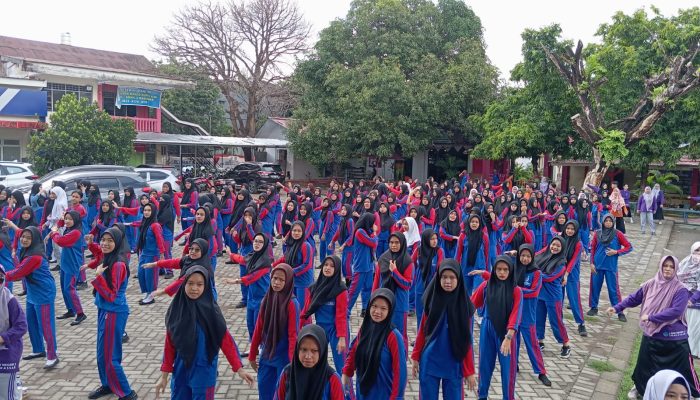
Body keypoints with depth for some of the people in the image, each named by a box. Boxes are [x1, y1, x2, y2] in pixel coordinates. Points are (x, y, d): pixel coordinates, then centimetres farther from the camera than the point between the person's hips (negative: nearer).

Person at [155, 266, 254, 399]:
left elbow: (226, 341, -11)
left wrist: (239, 369, -13)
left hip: (204, 372, -3)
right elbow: (169, 344, 2)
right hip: (180, 371, 3)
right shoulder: (176, 309, -5)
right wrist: (164, 375, 5)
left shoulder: (210, 311, -15)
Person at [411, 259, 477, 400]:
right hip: (429, 362, 1)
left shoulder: (464, 304, -7)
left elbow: (467, 340, -3)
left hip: (453, 364, -1)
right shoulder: (432, 300, -3)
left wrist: (469, 371, -1)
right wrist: (416, 357, 4)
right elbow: (422, 331, 4)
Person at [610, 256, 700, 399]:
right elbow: (634, 298, 7)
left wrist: (651, 317, -23)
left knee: (684, 368, 6)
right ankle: (639, 386, 39)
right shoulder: (650, 285, -2)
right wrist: (617, 308, 0)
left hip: (674, 337, -4)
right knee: (644, 365, 17)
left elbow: (676, 311, -24)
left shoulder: (680, 290, -14)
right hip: (651, 335, 4)